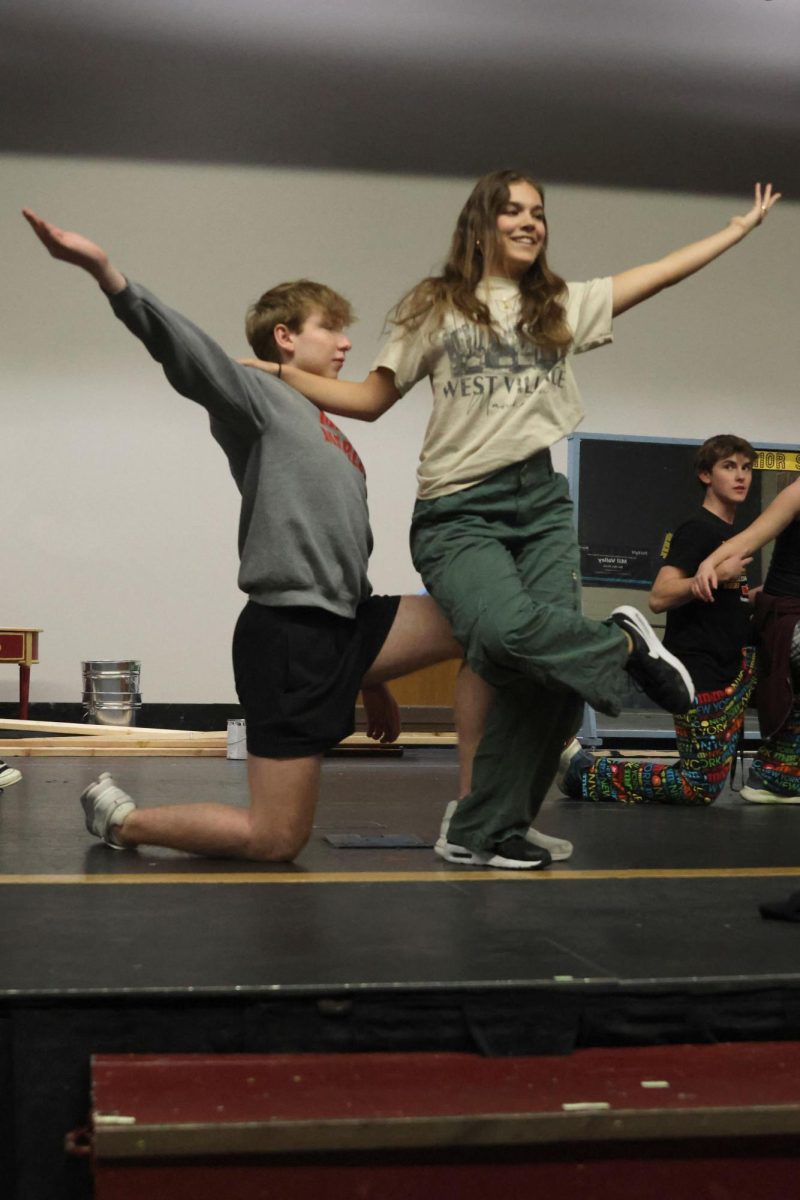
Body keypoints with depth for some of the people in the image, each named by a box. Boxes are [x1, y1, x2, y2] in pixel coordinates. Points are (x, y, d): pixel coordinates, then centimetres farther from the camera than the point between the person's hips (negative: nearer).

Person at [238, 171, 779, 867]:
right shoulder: (439, 309, 7)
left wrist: (741, 228, 17)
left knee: (547, 672, -7)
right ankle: (623, 644, -8)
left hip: (541, 503, 4)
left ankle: (482, 832, 6)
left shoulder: (561, 308, 14)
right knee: (508, 629, -34)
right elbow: (371, 400, 9)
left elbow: (659, 274, 17)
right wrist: (278, 375, -1)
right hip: (459, 513, -3)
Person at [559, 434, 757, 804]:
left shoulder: (734, 536, 16)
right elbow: (660, 597, -23)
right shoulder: (697, 530, -12)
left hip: (729, 672, 9)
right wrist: (718, 574, -28)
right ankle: (585, 771, 3)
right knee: (701, 788, -6)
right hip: (698, 673, -9)